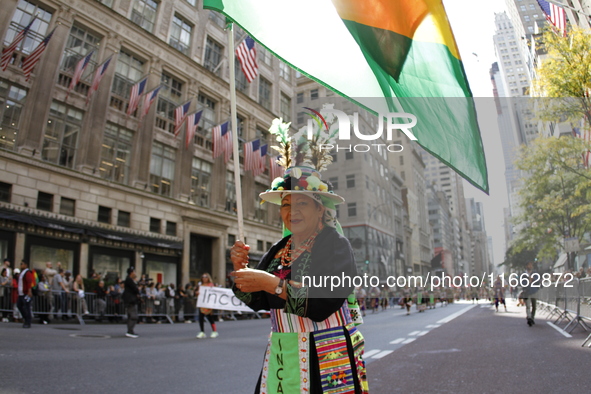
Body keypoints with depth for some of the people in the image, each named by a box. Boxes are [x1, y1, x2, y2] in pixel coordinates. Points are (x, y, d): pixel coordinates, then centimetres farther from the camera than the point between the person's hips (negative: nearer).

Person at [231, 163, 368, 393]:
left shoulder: (335, 244, -12)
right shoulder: (279, 250, 7)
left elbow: (322, 304, -23)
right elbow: (258, 302, 8)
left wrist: (272, 283, -27)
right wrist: (241, 268, -8)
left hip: (326, 358, -5)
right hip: (281, 355, 6)